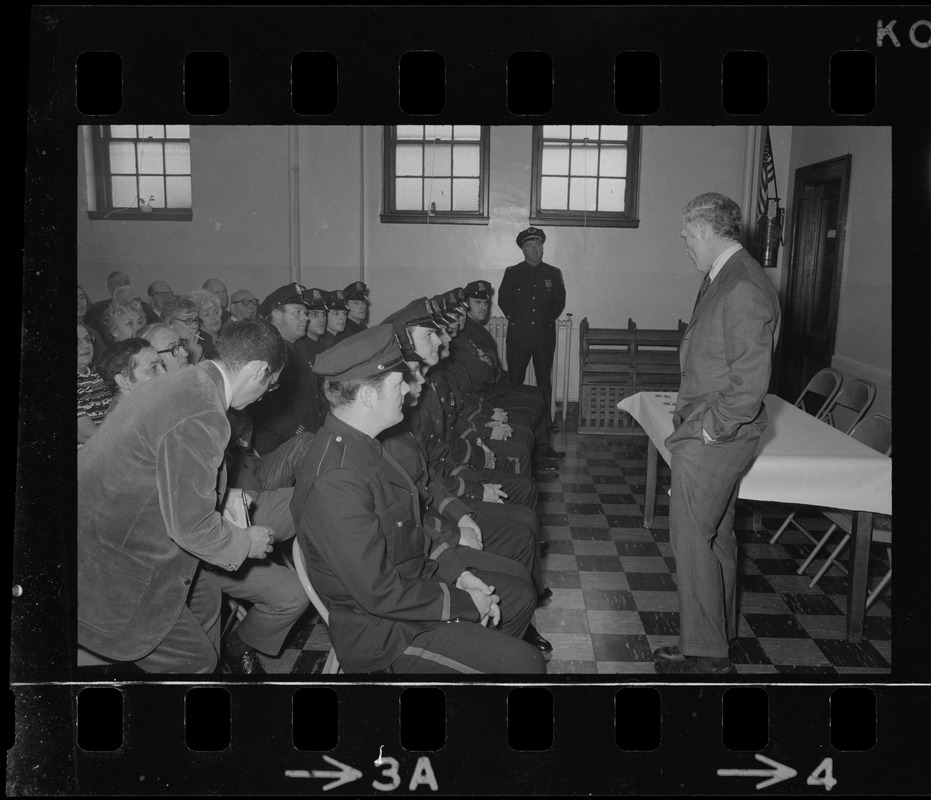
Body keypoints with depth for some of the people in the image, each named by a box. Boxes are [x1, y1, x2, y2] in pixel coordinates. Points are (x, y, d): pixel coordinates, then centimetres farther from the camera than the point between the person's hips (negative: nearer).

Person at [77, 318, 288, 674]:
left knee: (206, 598, 23)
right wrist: (246, 542, -7)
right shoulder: (201, 418, -28)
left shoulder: (179, 382, 3)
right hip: (108, 573, -10)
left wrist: (221, 495, 20)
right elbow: (192, 525, -23)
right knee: (195, 662, 3)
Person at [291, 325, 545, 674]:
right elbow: (379, 593, -28)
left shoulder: (358, 445, 1)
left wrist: (459, 573, 0)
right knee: (525, 664, -12)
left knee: (519, 593, 17)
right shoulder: (336, 483, -31)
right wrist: (465, 603, -16)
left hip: (412, 578, 10)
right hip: (380, 631, -9)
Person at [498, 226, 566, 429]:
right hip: (518, 334, -1)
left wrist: (546, 319, 9)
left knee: (544, 381, 4)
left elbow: (560, 302, 13)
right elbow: (503, 300, 10)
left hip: (545, 334, 1)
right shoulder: (512, 273, 6)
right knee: (514, 380, 0)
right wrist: (515, 319, 9)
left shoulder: (554, 273, 9)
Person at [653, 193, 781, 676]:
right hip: (708, 430, 10)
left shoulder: (743, 289, -22)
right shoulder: (721, 279, 10)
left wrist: (709, 431, -16)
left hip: (712, 438, -10)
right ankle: (720, 631, 36)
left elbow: (750, 384, -25)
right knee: (716, 535, 20)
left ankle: (705, 654, 12)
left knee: (692, 539, -1)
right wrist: (692, 416, 12)